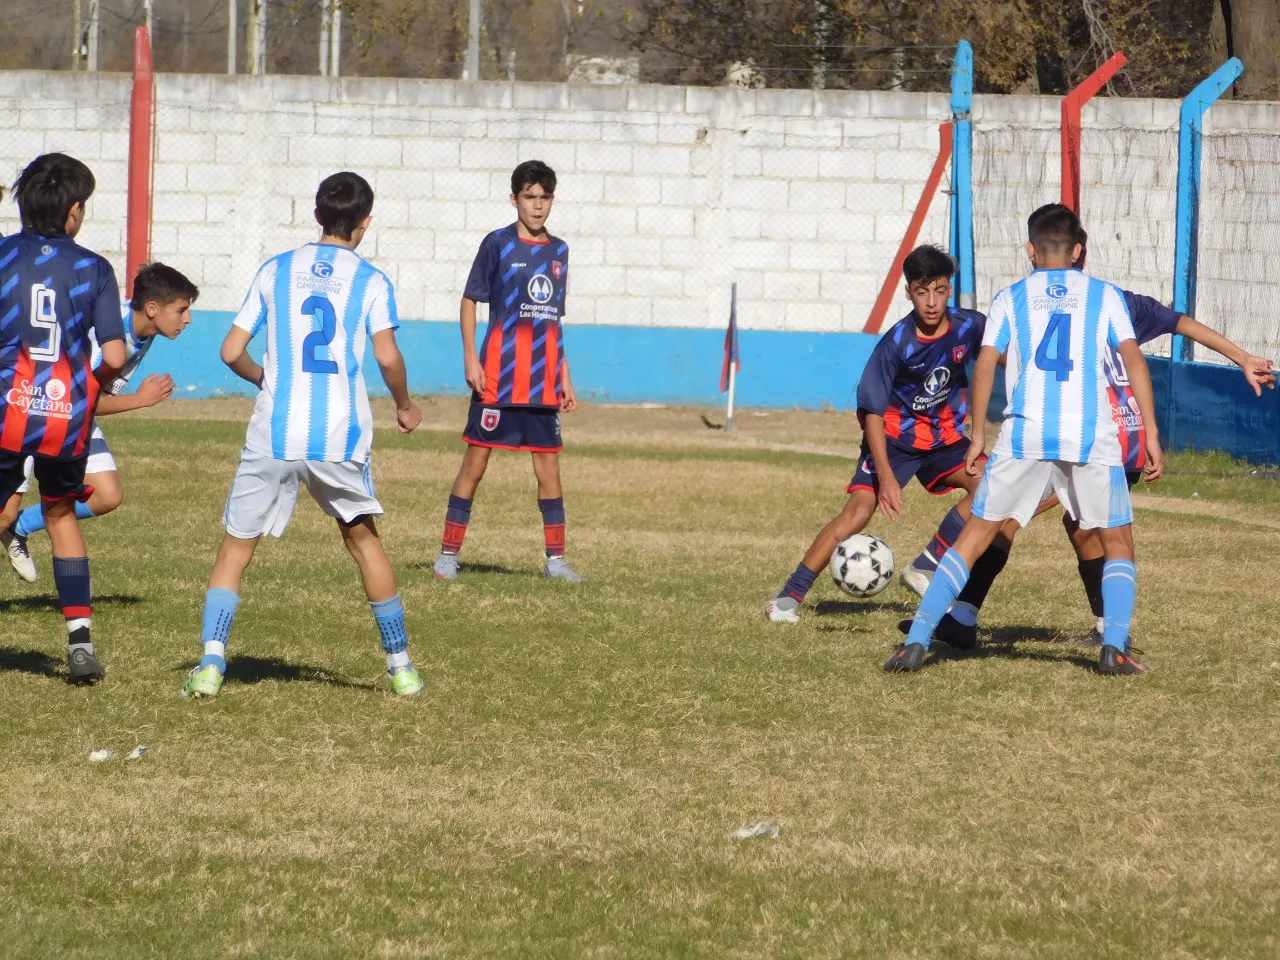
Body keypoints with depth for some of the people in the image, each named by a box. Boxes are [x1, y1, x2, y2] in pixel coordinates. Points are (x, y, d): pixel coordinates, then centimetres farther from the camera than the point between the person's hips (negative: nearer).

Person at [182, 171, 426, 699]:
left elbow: (232, 352, 6)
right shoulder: (371, 281, 3)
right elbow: (388, 357, -10)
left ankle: (210, 662, -11)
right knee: (363, 538, 19)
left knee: (236, 546, 7)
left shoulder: (276, 271, 8)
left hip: (272, 436, 0)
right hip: (341, 437, 0)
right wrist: (404, 406, 9)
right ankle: (400, 666, 23)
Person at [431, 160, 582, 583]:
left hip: (543, 381, 4)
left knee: (549, 465, 5)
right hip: (497, 378, -4)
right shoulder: (498, 244, -3)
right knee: (475, 462, -2)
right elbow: (469, 301, -1)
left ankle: (556, 559, 11)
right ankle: (448, 555, 4)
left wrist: (565, 378, 16)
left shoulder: (559, 251, 12)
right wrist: (470, 358, -11)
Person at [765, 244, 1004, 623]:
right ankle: (790, 594, -14)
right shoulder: (896, 343, -24)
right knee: (859, 510, -19)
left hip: (945, 437, 5)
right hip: (894, 437, -4)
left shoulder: (969, 326, -15)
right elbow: (872, 411, -21)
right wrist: (886, 477, -27)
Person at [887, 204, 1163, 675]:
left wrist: (978, 436, 9)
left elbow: (984, 366, 3)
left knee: (974, 537, 9)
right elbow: (1133, 358, 1)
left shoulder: (1011, 298, 14)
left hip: (1024, 434, 1)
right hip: (1093, 439, 0)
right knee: (1117, 543, 15)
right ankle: (1114, 648, -3)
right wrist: (1151, 434, 0)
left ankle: (916, 642, 1)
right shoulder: (1104, 296, 13)